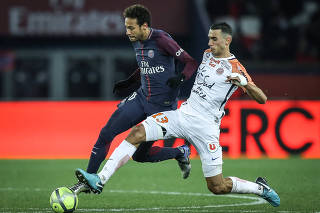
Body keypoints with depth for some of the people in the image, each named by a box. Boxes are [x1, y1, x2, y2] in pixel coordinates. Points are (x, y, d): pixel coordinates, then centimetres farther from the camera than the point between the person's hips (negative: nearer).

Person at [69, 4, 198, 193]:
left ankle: (181, 153, 23)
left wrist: (180, 78, -34)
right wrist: (130, 82, 14)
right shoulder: (137, 42, 5)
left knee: (140, 155, -1)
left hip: (163, 105, -7)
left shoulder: (161, 40, -18)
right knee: (107, 133, -6)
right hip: (141, 97, 7)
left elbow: (192, 63, -16)